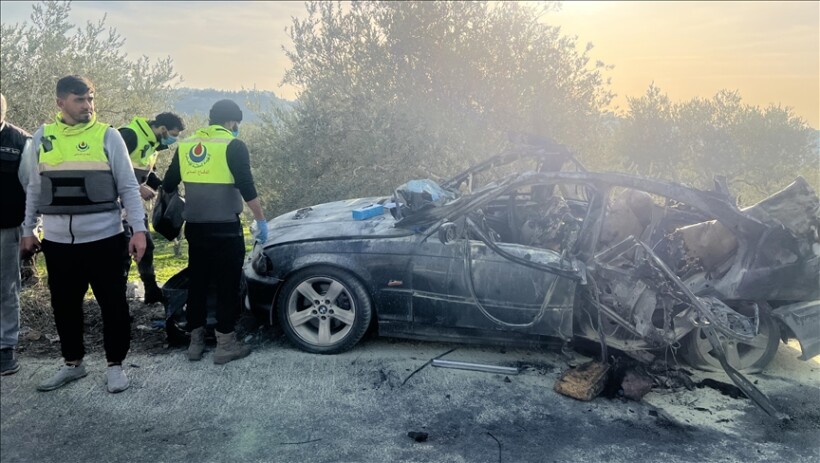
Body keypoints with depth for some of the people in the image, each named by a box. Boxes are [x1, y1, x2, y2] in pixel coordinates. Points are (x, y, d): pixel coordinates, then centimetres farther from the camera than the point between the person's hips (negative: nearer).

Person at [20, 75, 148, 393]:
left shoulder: (108, 136, -2)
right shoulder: (41, 138, 7)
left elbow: (128, 188, -2)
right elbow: (34, 189, 14)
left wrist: (138, 229, -9)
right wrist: (28, 230, 14)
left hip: (104, 239, -3)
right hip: (58, 242, 3)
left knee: (113, 304, 3)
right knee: (64, 306, 14)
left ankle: (115, 364, 19)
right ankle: (73, 363, 31)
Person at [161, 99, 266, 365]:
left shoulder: (186, 145, 11)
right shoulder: (233, 145, -7)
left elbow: (168, 185, 15)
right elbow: (246, 187, -14)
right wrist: (261, 220, -7)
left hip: (195, 227, 6)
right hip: (225, 228, -6)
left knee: (197, 283, 15)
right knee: (227, 285, 2)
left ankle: (195, 342, 22)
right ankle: (225, 345, 7)